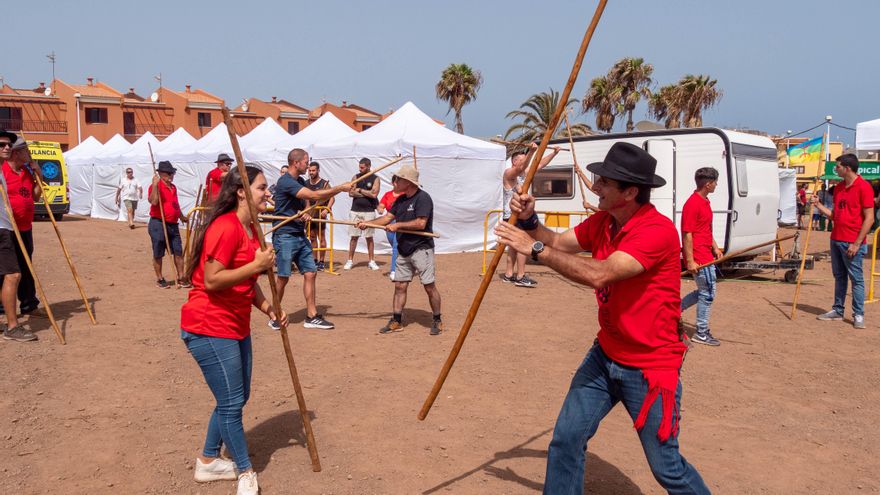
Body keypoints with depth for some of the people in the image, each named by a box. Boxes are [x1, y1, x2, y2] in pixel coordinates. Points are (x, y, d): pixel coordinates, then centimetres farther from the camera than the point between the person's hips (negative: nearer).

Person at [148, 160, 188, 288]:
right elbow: (153, 201, -28)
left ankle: (181, 278, 13)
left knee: (178, 252, 6)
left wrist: (181, 216, 40)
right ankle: (159, 279, 17)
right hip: (158, 224, -7)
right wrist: (155, 184, -30)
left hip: (173, 225, 7)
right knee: (158, 254, 5)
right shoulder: (156, 186, -10)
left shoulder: (173, 187, 15)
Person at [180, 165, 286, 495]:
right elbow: (212, 281, -25)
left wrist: (269, 309, 2)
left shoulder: (252, 230, 9)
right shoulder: (225, 228, -21)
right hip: (209, 329, -10)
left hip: (237, 326, 10)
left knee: (237, 398, 17)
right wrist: (257, 265, -24)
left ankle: (207, 462, 34)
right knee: (231, 402, 0)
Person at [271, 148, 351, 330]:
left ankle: (311, 316, 9)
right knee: (283, 277, -3)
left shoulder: (300, 181, 13)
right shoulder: (285, 182, -16)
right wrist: (341, 188, -21)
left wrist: (306, 214, 0)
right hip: (285, 235, -8)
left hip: (300, 235, 8)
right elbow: (314, 195, -25)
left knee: (310, 273, 3)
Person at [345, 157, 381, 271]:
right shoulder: (356, 177, 7)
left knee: (369, 237, 5)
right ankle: (350, 260, 11)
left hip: (369, 211, -1)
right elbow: (351, 193, -4)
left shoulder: (375, 179, 1)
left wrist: (360, 190, -6)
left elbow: (374, 194, -13)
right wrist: (367, 194, -9)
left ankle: (371, 261, 14)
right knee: (354, 236, 4)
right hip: (355, 211, 2)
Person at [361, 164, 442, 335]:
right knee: (400, 286, 7)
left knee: (429, 286, -3)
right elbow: (387, 217, 9)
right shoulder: (400, 200, 12)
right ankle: (396, 321, 14)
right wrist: (368, 223, -5)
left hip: (421, 249, -8)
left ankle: (437, 321, 11)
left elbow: (421, 223, -22)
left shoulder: (423, 198, -14)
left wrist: (397, 225, -17)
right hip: (403, 250, 8)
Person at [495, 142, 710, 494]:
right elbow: (557, 243, 4)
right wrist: (529, 221, -15)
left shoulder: (658, 230, -25)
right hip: (604, 356, 7)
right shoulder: (602, 221, 2)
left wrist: (535, 249, -30)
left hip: (650, 367, -7)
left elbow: (598, 274, -34)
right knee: (565, 440, 5)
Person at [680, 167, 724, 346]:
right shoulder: (692, 204, -18)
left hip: (706, 255, 10)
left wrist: (715, 247, 18)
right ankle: (701, 334, 10)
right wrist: (690, 261, -22)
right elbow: (687, 234, -20)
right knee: (708, 293, -1)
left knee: (704, 291, 18)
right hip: (699, 257, -10)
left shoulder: (705, 201, 13)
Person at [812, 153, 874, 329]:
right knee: (839, 277, 13)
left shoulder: (863, 187, -11)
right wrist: (819, 205, 3)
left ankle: (858, 315, 6)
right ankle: (837, 311, 20)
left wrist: (857, 243, -16)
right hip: (836, 240, 8)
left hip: (852, 243, -7)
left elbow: (869, 218, -14)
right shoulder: (838, 188, 12)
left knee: (856, 279, -1)